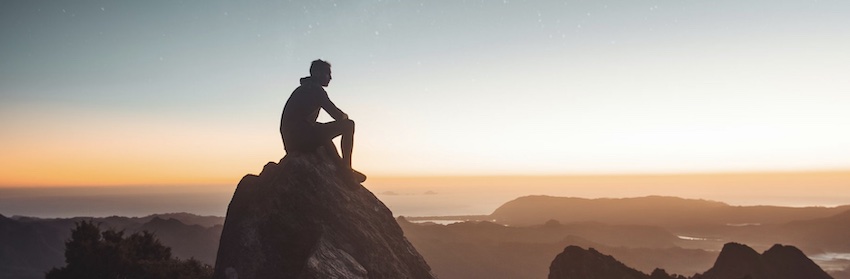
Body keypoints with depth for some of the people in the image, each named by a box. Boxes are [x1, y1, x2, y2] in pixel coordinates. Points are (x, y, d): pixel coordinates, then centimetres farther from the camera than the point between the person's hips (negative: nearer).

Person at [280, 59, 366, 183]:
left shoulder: (302, 89, 25)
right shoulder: (316, 90, -5)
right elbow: (338, 116, -10)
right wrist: (345, 116, 14)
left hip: (291, 142, 10)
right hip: (304, 138, -10)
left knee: (326, 136, 38)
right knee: (348, 124, -4)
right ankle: (347, 168, -5)